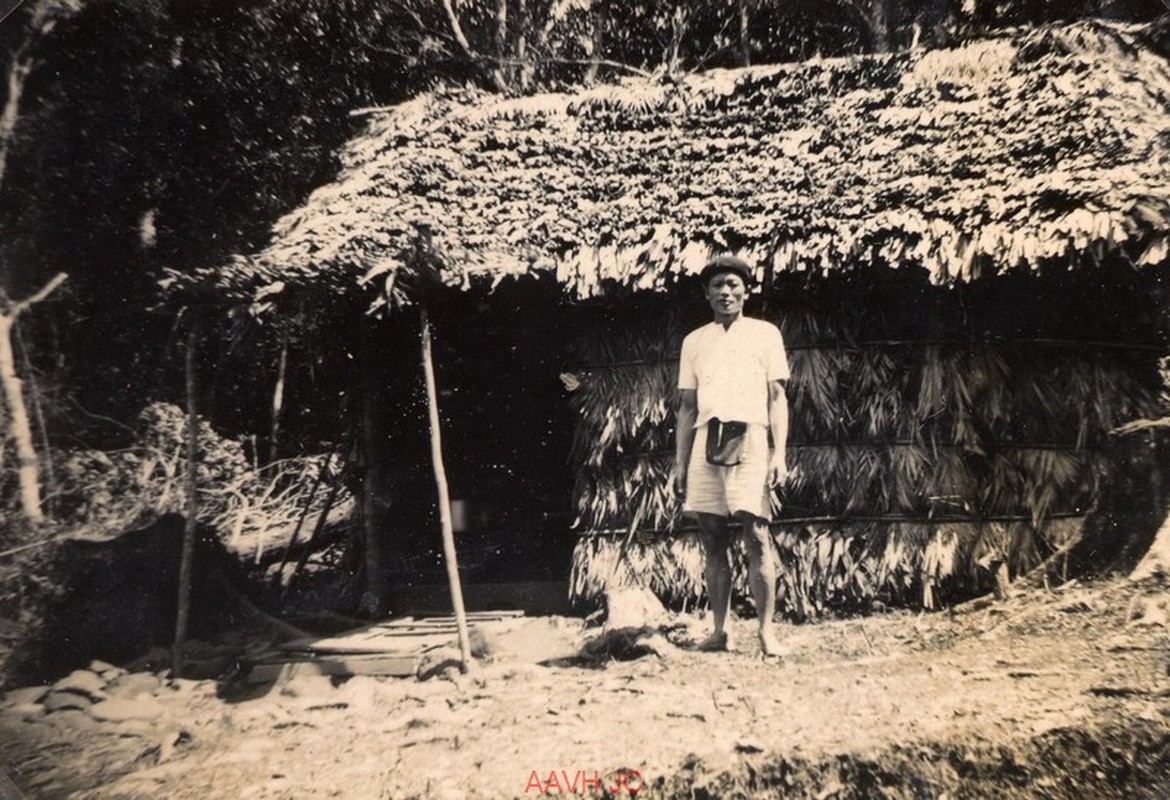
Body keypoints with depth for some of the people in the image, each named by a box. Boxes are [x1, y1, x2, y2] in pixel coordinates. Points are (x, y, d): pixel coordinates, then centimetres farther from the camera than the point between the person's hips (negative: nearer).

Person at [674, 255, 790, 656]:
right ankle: (721, 630, 11)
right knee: (713, 540, 4)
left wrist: (779, 454, -6)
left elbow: (777, 397, 5)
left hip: (749, 436, -3)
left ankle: (766, 630, -3)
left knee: (756, 537, -9)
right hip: (705, 440, 3)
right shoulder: (694, 341, 18)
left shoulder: (765, 333, 11)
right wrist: (680, 463, 11)